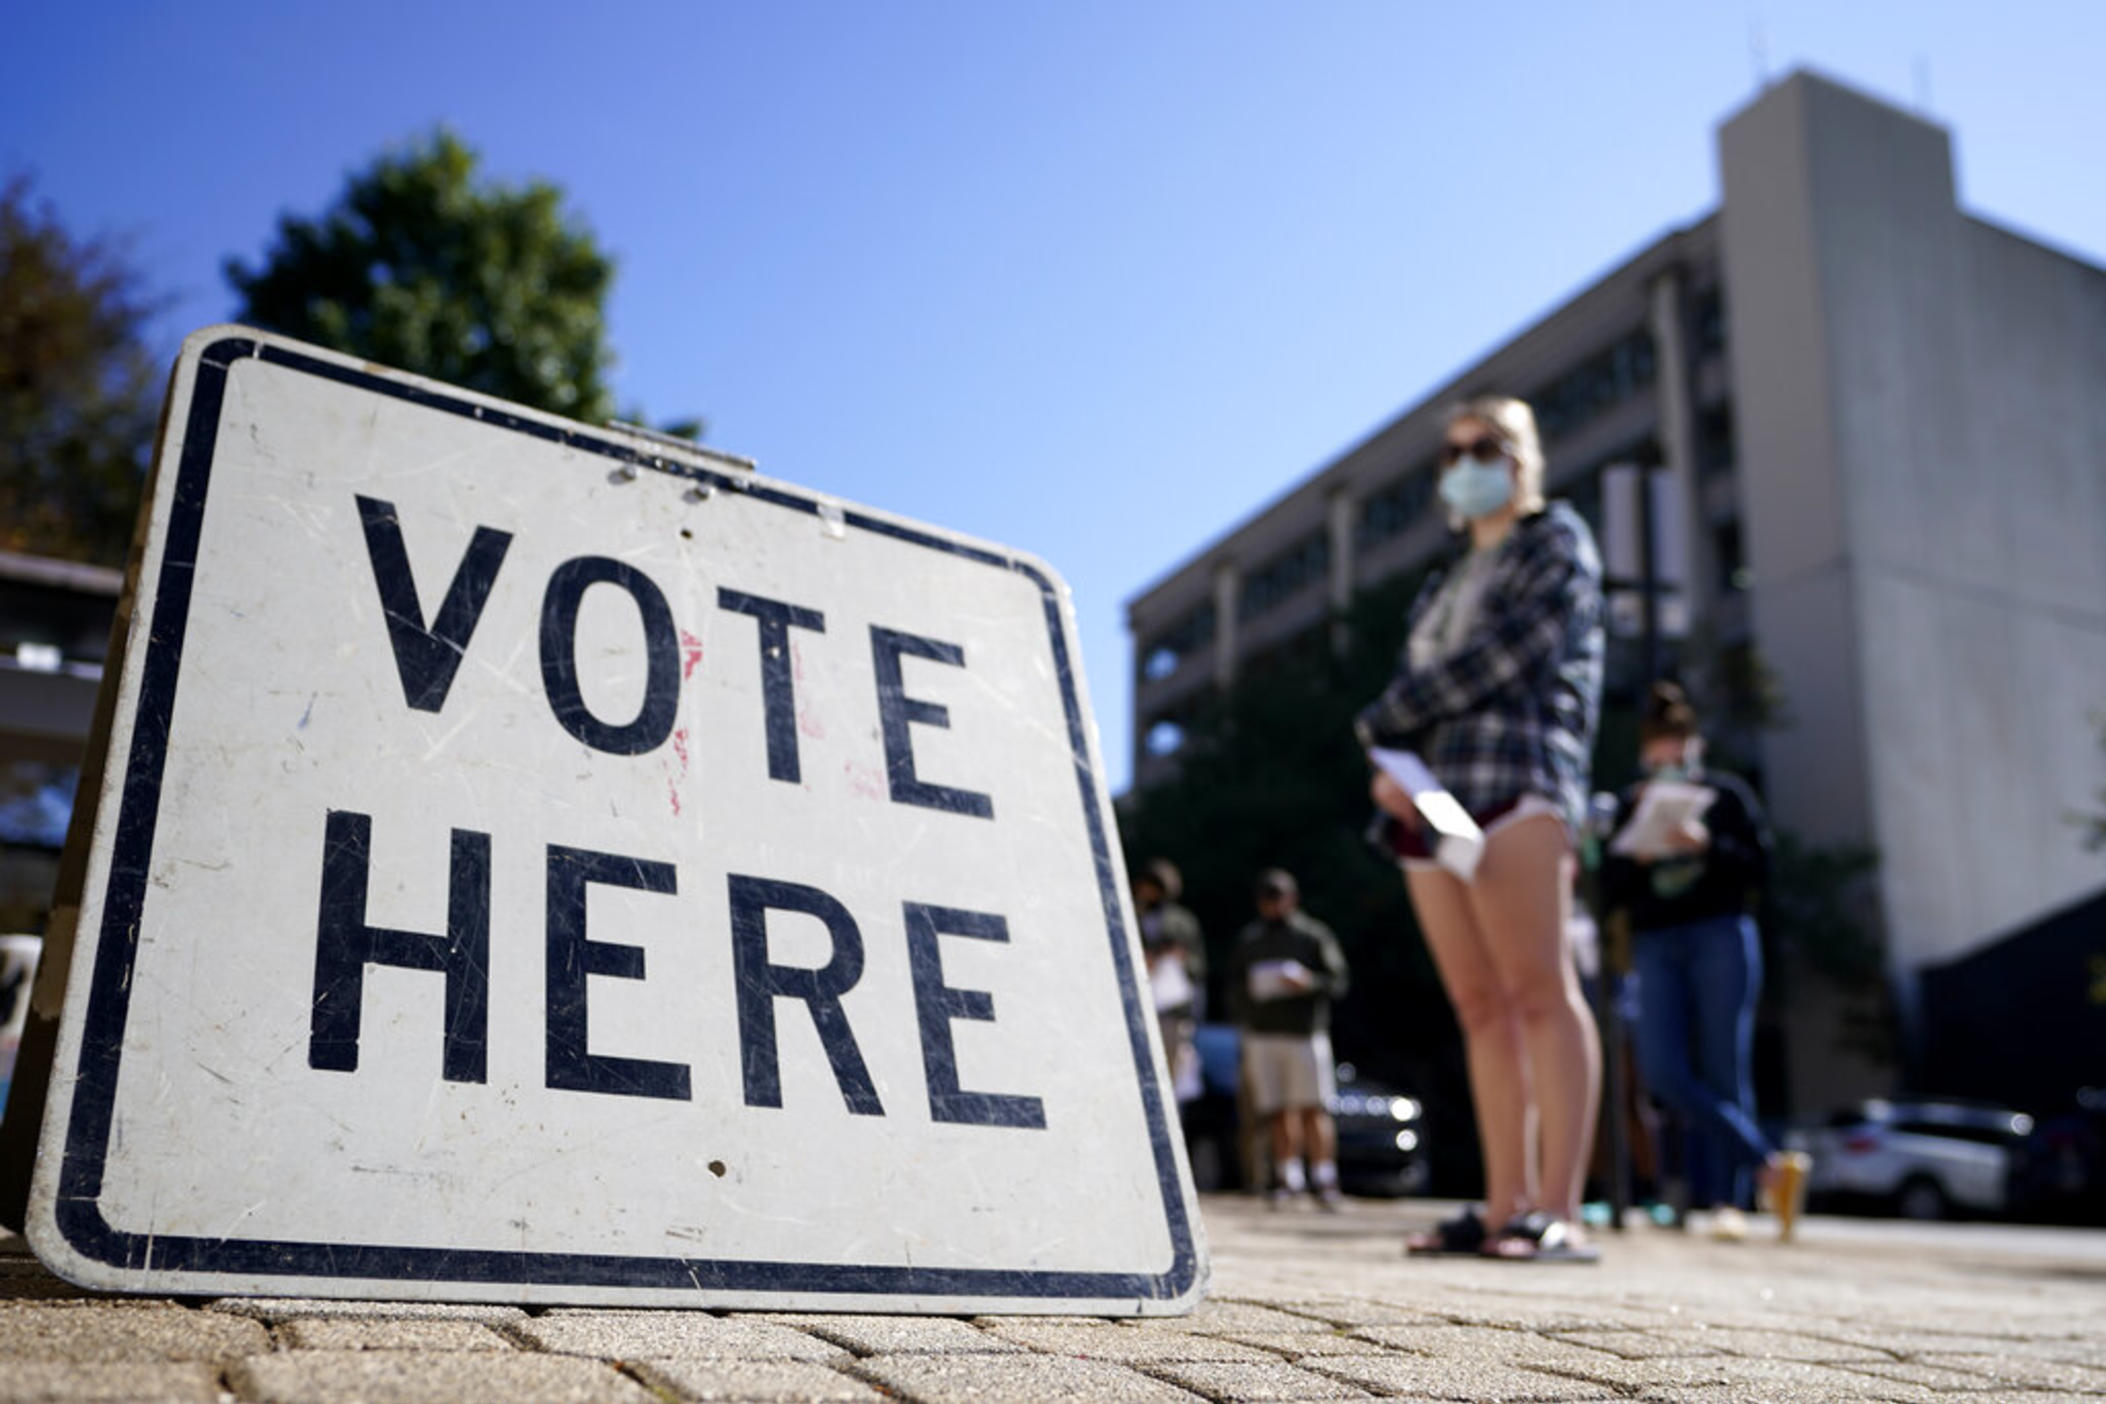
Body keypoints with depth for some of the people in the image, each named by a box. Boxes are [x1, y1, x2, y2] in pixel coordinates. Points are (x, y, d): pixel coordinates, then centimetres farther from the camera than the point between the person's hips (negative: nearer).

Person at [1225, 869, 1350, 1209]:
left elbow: (1337, 982, 2)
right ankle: (1289, 1179, 3)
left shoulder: (1314, 935, 7)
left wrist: (1309, 982, -16)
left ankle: (1324, 1180, -5)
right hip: (1261, 1035, 3)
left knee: (1314, 1109, -7)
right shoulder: (1248, 939, 18)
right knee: (1278, 1113, -1)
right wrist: (1250, 988, -4)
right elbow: (1234, 987, 18)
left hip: (1305, 1031, -3)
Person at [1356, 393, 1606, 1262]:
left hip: (1512, 780, -7)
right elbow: (1410, 691, 18)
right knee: (1480, 1007, 2)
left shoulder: (1556, 540, 10)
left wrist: (1382, 719, 1)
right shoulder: (1442, 590, 29)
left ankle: (1559, 1213, -16)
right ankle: (1506, 1207, 2)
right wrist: (1391, 764, -4)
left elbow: (1508, 655, -5)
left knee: (1537, 989, -14)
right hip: (1430, 799, 7)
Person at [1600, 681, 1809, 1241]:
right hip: (1656, 946, 3)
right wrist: (1636, 858, -9)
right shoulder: (1632, 806, 15)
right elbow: (1611, 891, 11)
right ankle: (1770, 1166, -9)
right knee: (1664, 1070, -13)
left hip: (1722, 937, -3)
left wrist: (1706, 845, -15)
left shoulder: (1727, 795, 8)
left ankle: (1725, 1200, -2)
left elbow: (1759, 866, 0)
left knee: (1723, 1070, -6)